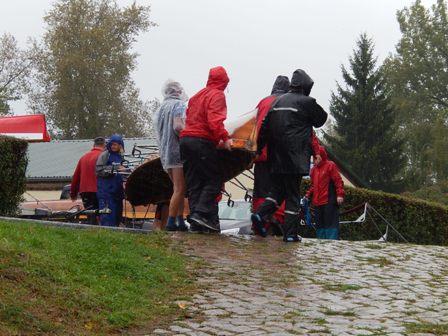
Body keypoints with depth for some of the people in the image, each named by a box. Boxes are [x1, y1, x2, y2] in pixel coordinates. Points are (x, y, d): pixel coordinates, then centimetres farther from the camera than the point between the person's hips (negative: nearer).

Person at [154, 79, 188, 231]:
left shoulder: (160, 109, 21)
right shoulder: (179, 105, -5)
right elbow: (178, 126, -19)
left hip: (164, 153, 8)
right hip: (177, 151, -8)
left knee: (178, 189, 13)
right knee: (179, 189, -8)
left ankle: (180, 221, 8)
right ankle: (171, 222, -13)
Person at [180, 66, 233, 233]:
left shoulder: (198, 95, 22)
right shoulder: (217, 95, -4)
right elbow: (215, 121, -18)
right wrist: (225, 138, -22)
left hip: (186, 139, 8)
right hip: (202, 142, -8)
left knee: (193, 183, 7)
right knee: (214, 180, -2)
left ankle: (196, 222, 3)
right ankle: (202, 213, -16)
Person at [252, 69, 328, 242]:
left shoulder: (278, 101, 11)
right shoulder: (306, 102, -7)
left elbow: (264, 126, 10)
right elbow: (322, 119, 7)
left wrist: (259, 148, 15)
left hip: (276, 158, 6)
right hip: (295, 157, -5)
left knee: (277, 189, 16)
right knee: (292, 195, 1)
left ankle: (260, 213, -6)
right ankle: (290, 233, 0)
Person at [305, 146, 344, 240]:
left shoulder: (330, 165, -2)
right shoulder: (314, 169, 18)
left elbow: (338, 181, -8)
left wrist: (340, 195, -18)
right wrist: (308, 195, 12)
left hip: (329, 202, -7)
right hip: (318, 203, 8)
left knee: (331, 223, -9)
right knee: (320, 225, 9)